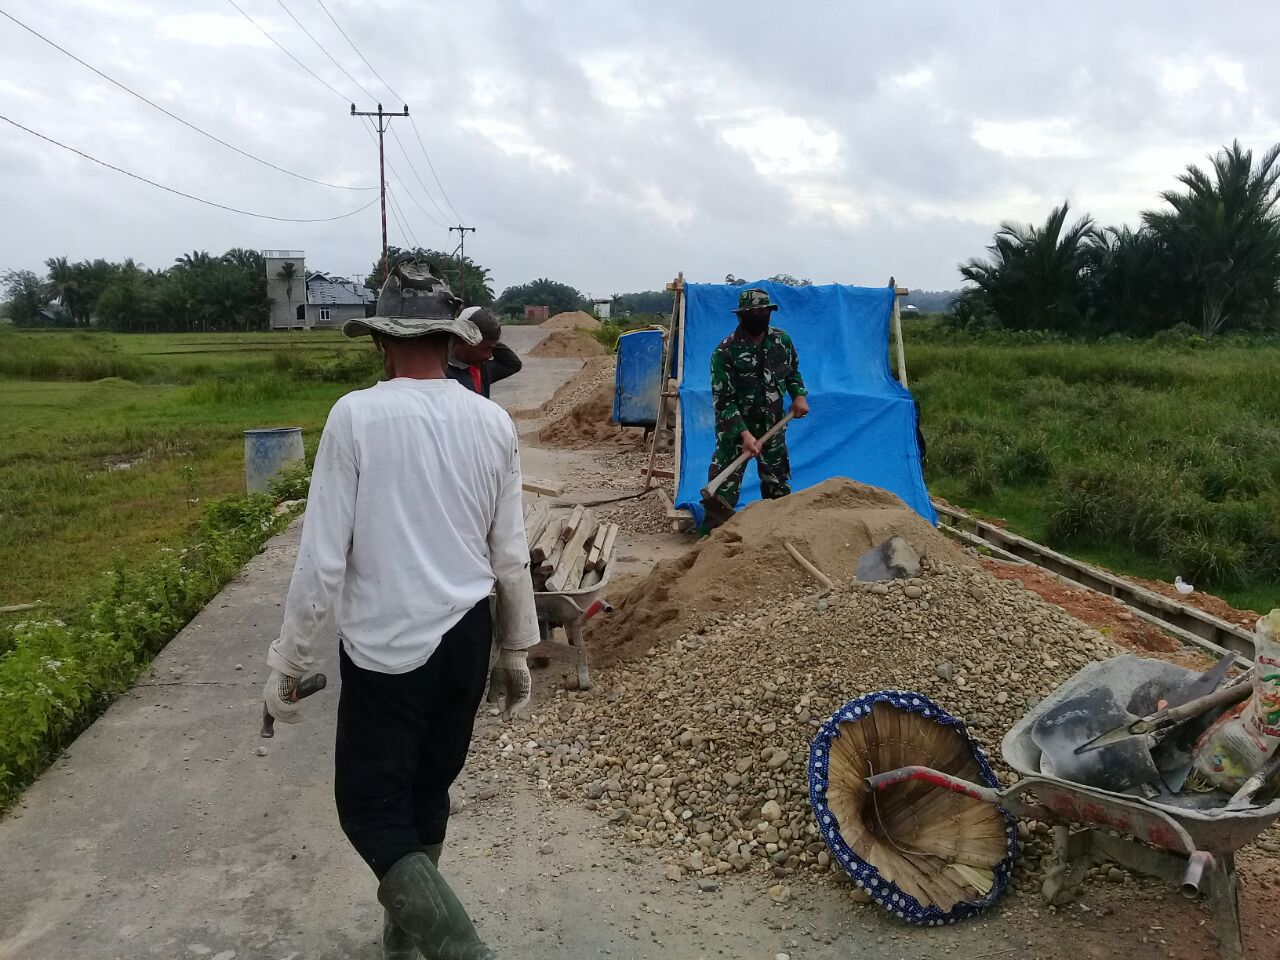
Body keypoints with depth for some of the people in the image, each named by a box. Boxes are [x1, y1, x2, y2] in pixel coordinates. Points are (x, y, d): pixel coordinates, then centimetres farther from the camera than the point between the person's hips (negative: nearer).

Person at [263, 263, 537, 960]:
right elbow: (512, 557, 4)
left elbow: (322, 557, -13)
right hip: (467, 638, 5)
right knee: (427, 796, 21)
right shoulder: (493, 422, -2)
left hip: (386, 646, -5)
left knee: (372, 807, 8)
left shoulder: (356, 415, -13)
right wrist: (517, 650, 16)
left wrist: (288, 661, -1)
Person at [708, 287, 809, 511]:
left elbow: (792, 372, 17)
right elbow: (723, 400, -20)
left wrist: (799, 395, -3)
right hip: (736, 428, -5)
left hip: (773, 426, 5)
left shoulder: (782, 340, -3)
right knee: (723, 490, -7)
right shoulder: (725, 352, -19)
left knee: (778, 488, 18)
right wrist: (744, 434, -30)